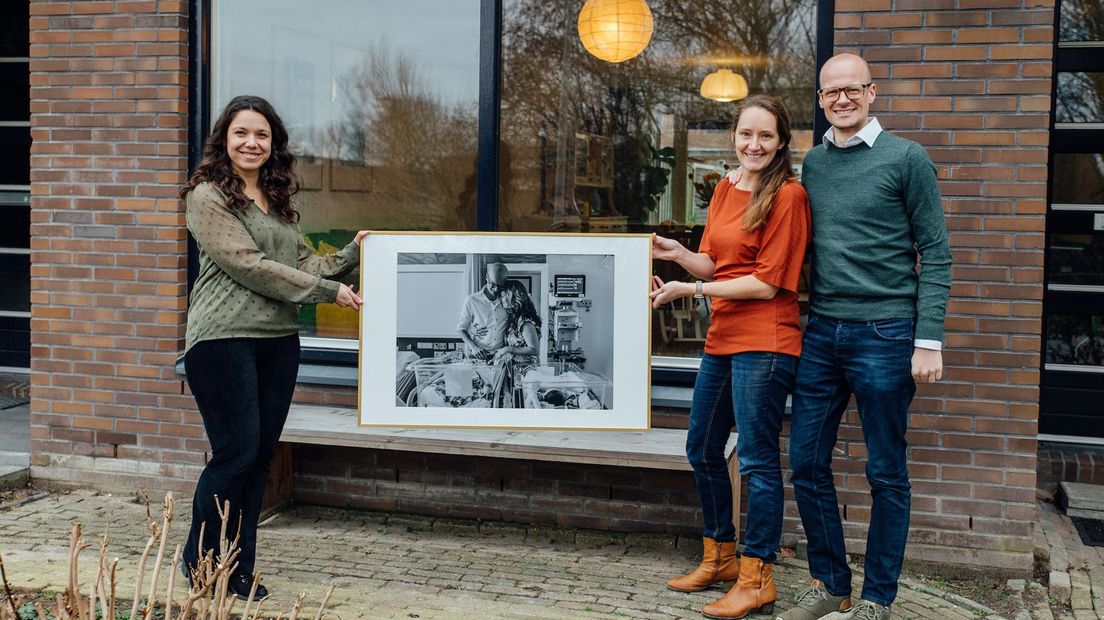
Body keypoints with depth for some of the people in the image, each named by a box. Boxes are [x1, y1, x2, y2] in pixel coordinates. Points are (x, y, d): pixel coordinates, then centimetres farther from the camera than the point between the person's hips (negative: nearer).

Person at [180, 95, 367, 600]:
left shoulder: (278, 201, 18)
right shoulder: (208, 196, -4)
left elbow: (302, 264, 17)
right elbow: (249, 266, -12)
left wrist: (352, 254, 5)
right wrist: (329, 291, -11)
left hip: (279, 340, 7)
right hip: (224, 340, -7)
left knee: (260, 458, 7)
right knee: (237, 453, -6)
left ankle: (238, 572, 16)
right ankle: (199, 563, 13)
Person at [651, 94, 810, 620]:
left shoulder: (788, 195, -11)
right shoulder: (724, 191, 13)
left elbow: (766, 283, -14)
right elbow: (714, 265, 12)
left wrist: (691, 289, -15)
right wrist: (677, 253, -7)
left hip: (765, 343, -9)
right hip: (722, 339, 9)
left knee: (757, 459, -3)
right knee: (702, 451, 17)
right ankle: (719, 559, 33)